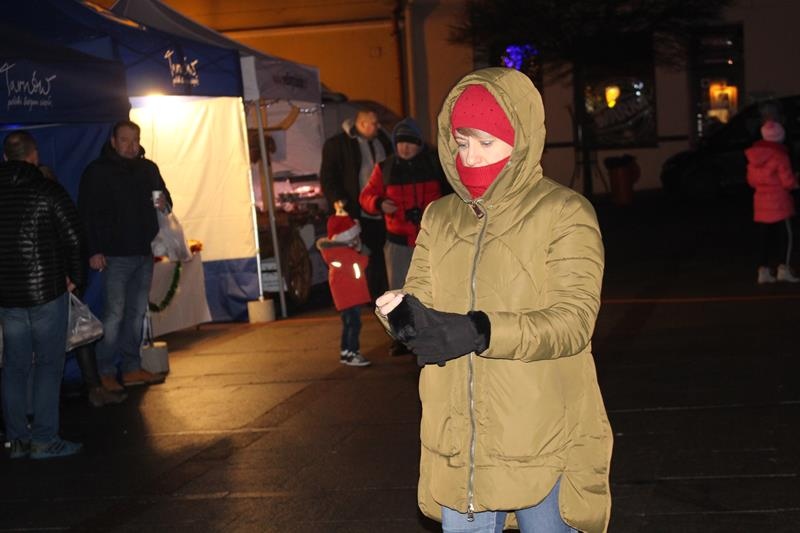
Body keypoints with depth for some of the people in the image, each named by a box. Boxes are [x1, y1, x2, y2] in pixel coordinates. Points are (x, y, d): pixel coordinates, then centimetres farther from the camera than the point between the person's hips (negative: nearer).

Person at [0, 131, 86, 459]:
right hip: (47, 290, -5)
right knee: (48, 364, 3)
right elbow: (74, 238, -12)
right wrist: (76, 278, 2)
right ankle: (44, 439, 3)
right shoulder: (48, 191, -9)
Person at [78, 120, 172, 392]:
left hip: (144, 254, 6)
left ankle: (132, 368, 19)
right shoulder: (97, 171, -5)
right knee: (114, 314, -7)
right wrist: (94, 251, -15)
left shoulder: (148, 168, 12)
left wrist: (164, 204, -2)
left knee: (137, 313, 10)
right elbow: (86, 214, -8)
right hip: (115, 255, -6)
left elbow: (166, 198, 23)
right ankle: (105, 372, 2)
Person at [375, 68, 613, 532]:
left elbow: (573, 320, -17)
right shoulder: (439, 218, 8)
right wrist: (402, 312, -21)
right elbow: (420, 299, 4)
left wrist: (481, 331, -30)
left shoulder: (565, 214, -8)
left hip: (543, 445, -4)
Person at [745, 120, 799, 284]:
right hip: (779, 203, -6)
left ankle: (763, 271, 8)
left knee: (765, 237, 9)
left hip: (761, 204, 6)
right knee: (785, 235, 3)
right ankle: (784, 269, -2)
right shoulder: (779, 155, -14)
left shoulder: (753, 155, 5)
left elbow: (751, 180, 11)